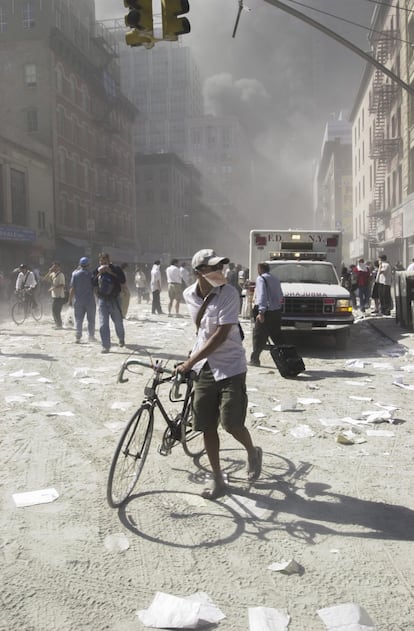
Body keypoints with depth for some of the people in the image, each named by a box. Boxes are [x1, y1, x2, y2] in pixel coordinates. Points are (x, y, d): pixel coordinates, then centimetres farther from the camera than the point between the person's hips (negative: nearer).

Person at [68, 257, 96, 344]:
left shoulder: (75, 274, -2)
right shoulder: (91, 274, -4)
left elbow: (72, 288, -3)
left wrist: (70, 299, 3)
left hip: (78, 301, 1)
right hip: (90, 300, -1)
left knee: (78, 319, 5)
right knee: (91, 319, 9)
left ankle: (78, 337, 0)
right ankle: (91, 336, 12)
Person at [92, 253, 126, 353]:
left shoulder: (116, 269, -3)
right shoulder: (96, 270, 5)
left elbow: (123, 280, -14)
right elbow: (93, 283, -2)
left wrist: (111, 273, -19)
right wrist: (99, 274, -14)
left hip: (114, 299, -1)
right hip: (102, 300, 1)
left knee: (118, 321, 11)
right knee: (103, 324, -5)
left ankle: (121, 339, 38)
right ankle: (105, 346, -1)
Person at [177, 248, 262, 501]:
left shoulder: (229, 294, -17)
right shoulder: (190, 295, 0)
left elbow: (221, 335, -22)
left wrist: (189, 363, -25)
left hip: (230, 367, -4)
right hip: (204, 367, 5)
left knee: (232, 424, -7)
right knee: (207, 427, 4)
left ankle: (253, 453, 27)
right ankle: (218, 480, 19)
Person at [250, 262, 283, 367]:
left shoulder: (261, 279, -8)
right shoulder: (275, 279, 17)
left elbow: (262, 295, -19)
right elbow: (280, 296, 18)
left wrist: (261, 312, -23)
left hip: (267, 312, -7)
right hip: (277, 311, 7)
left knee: (259, 336, 2)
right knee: (276, 336, 10)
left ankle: (255, 359, 6)